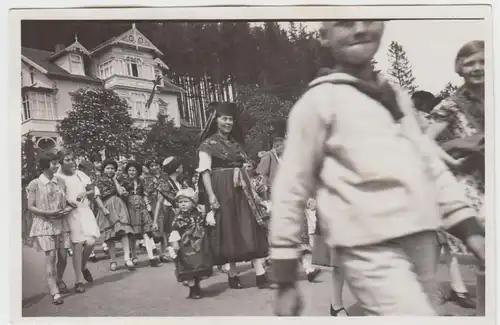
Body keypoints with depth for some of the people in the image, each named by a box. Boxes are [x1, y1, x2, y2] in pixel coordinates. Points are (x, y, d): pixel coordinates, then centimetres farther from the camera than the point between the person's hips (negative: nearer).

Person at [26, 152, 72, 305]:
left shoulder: (60, 182, 8)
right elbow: (30, 207, -5)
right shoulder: (35, 184, -4)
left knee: (63, 255, 6)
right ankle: (55, 292, -4)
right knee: (51, 256, -9)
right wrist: (49, 213, -18)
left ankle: (59, 280, 33)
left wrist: (68, 208, -7)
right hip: (44, 224, -4)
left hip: (61, 223, 4)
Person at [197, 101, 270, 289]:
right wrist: (211, 195, -19)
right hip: (223, 192, -5)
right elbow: (204, 171, -10)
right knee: (229, 232, 1)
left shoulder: (236, 143, 16)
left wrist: (251, 189, 11)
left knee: (251, 230, -2)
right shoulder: (208, 144, -2)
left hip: (241, 191, 5)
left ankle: (260, 274, -3)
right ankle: (232, 274, 14)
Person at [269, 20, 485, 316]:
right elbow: (291, 188, -6)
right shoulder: (318, 101, -5)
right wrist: (286, 282, -6)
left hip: (422, 240, 7)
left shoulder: (398, 96, 15)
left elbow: (432, 165, 18)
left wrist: (471, 230, 9)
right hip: (372, 250, -6)